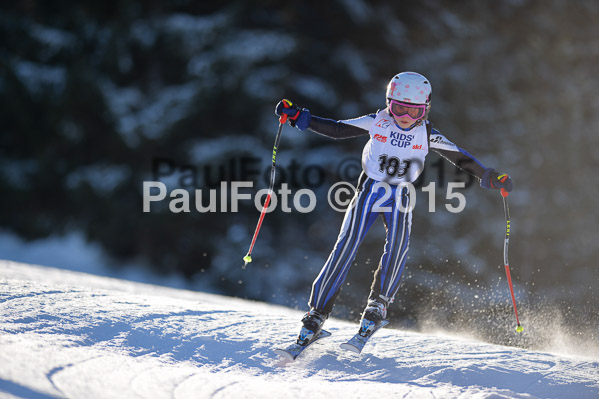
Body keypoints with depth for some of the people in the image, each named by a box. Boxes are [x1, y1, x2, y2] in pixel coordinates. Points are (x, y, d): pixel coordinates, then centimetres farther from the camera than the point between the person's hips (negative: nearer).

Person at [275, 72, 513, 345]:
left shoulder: (427, 135, -7)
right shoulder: (377, 123, -9)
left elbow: (460, 158, -3)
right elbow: (336, 130, -6)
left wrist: (490, 178, -13)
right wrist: (296, 116, -14)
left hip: (399, 198, 1)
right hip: (368, 190, -1)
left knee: (398, 246, -24)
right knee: (346, 247, -13)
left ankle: (379, 303, -7)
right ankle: (317, 313, -9)